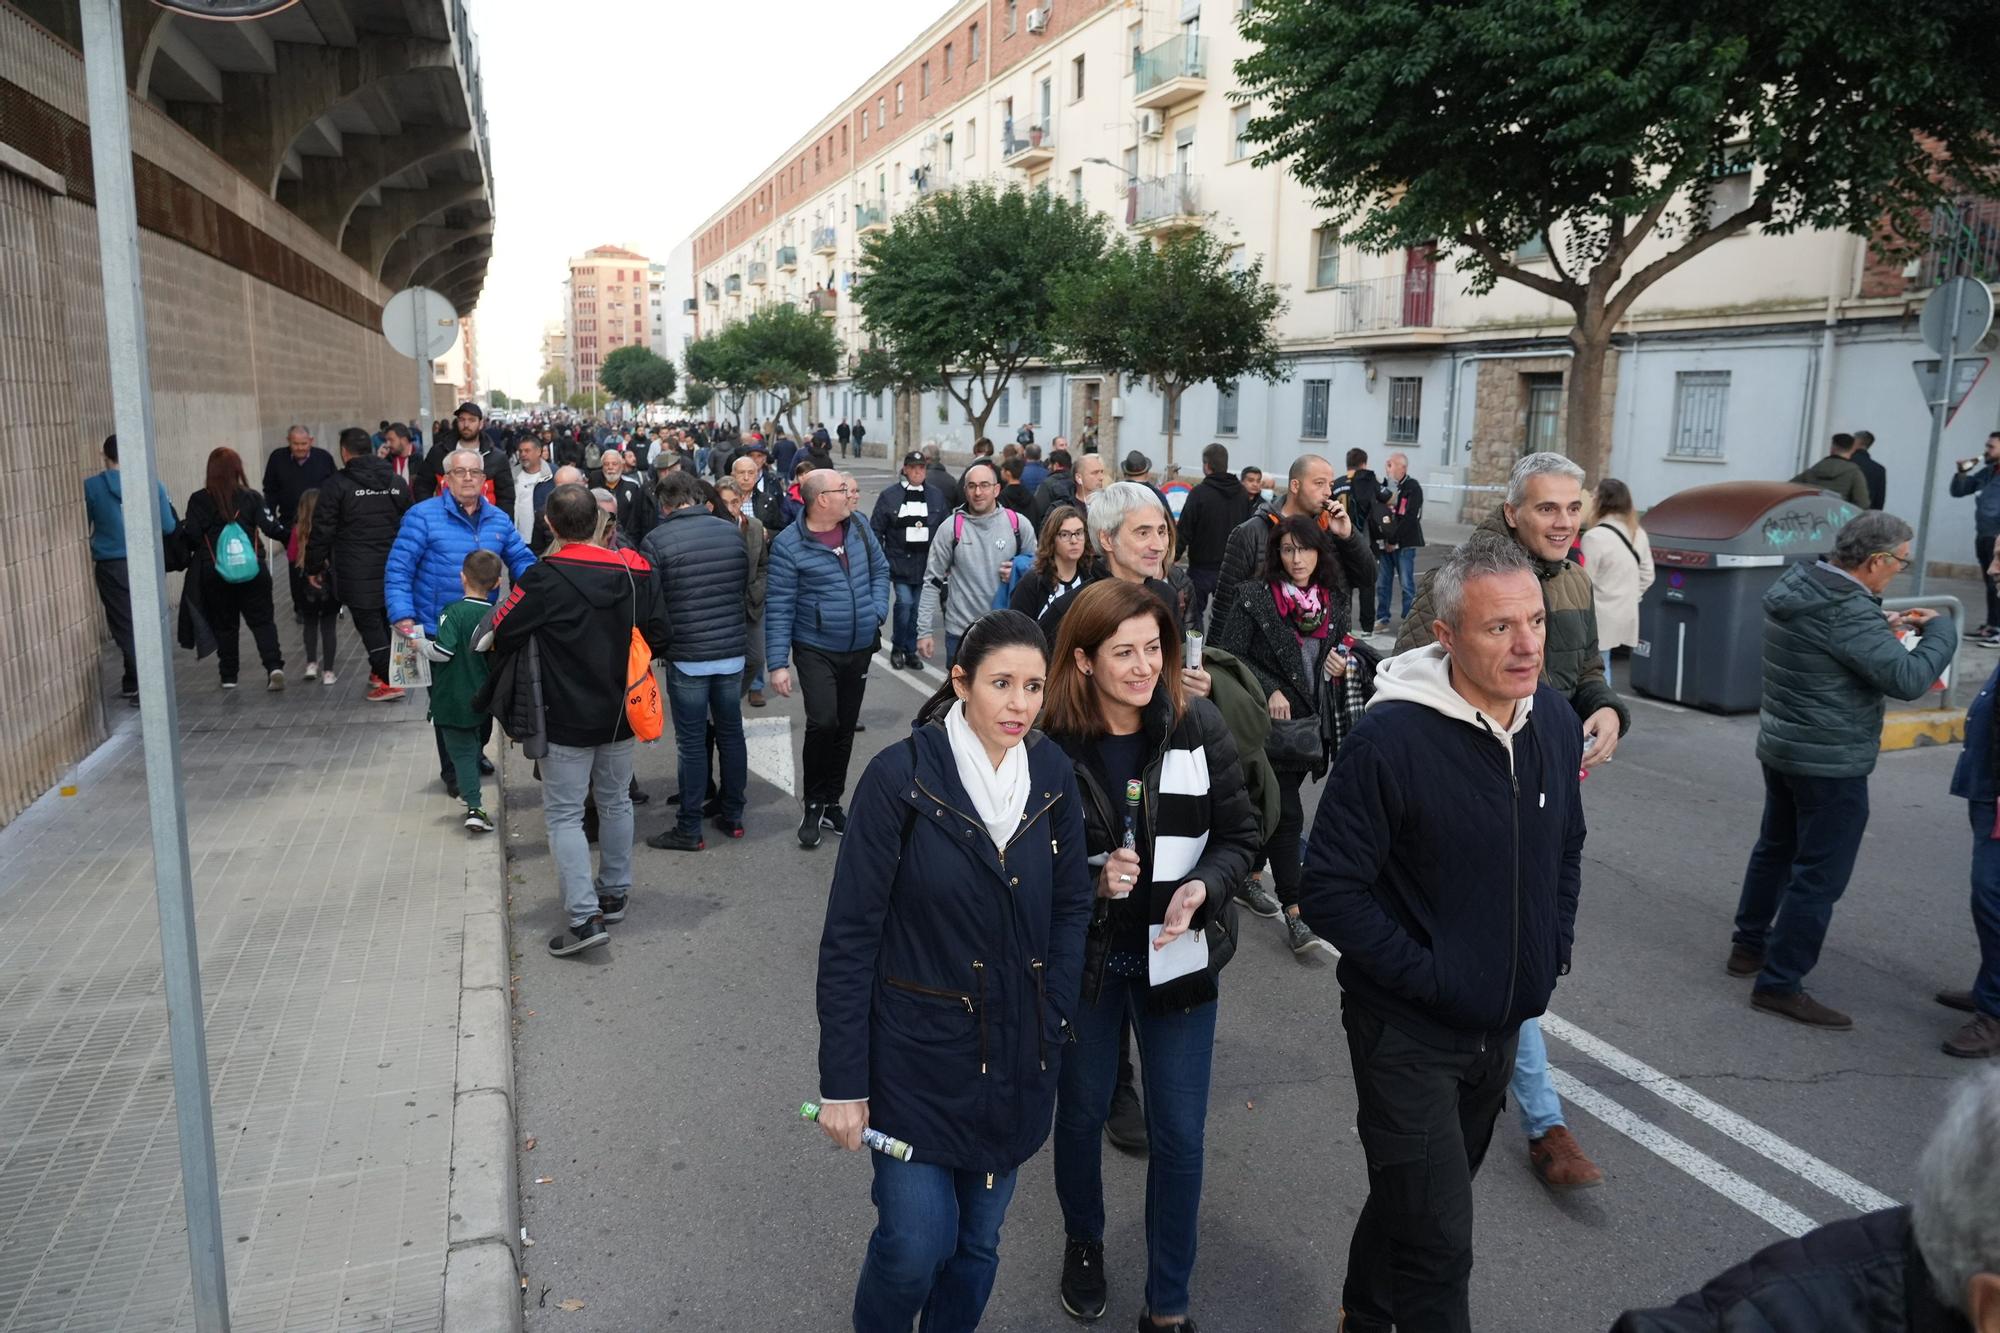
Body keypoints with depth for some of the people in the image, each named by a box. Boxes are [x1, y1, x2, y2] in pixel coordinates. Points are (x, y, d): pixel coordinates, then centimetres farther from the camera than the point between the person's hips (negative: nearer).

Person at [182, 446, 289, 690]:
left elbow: (191, 536, -7)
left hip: (214, 573, 0)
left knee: (223, 624, 12)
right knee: (262, 620, 6)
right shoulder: (251, 497, -3)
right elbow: (270, 527, -8)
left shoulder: (199, 500, -4)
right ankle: (274, 666, -13)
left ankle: (228, 676, 17)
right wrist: (290, 538, 8)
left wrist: (188, 559, 10)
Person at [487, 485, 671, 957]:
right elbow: (658, 638, 3)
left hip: (567, 718, -5)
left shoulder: (543, 579, -18)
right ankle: (614, 893, 31)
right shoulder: (635, 572, -3)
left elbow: (501, 637, -11)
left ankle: (583, 917, -5)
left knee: (564, 815, 2)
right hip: (621, 713, 5)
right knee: (615, 802, 20)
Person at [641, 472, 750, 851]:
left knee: (692, 742, 3)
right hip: (733, 651, 4)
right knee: (731, 733, 15)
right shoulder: (732, 531, 2)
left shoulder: (657, 541, -10)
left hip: (687, 657, -4)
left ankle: (690, 829, 10)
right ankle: (732, 816, 25)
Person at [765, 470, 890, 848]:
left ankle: (832, 802, 29)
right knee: (823, 722, -19)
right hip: (816, 650, -5)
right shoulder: (789, 545, -13)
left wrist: (877, 611, -1)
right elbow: (778, 608, -12)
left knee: (845, 728, 12)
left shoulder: (858, 527, 0)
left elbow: (880, 569, 15)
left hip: (860, 649, 5)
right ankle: (813, 805, 2)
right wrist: (777, 663, -14)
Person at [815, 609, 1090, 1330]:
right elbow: (849, 936, -13)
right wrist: (843, 1082, -12)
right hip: (917, 1055, -4)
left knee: (978, 1241, 17)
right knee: (916, 1243, 1)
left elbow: (1070, 908, 6)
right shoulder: (900, 776, -17)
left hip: (1015, 1062, 4)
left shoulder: (1053, 775, -4)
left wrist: (1052, 1027, 0)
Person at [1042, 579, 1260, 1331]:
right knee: (1082, 1113, 20)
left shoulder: (1198, 727, -13)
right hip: (1083, 957, 0)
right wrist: (1091, 880, -25)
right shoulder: (1050, 743, -17)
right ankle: (1083, 1243, 49)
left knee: (1179, 1135, 8)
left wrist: (1202, 888, -23)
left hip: (1177, 956, 1)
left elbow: (1239, 836, -4)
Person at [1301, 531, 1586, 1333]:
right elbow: (1329, 889, -21)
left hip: (1502, 1023, 7)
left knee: (1417, 1198, 25)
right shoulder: (1389, 738, -24)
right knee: (1438, 1243, -1)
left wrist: (1553, 953, 5)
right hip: (1408, 1029, -6)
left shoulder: (1554, 718, -3)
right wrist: (1428, 978, -19)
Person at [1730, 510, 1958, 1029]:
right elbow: (1908, 679, -25)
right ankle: (1779, 984, 5)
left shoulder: (1796, 583, 1)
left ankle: (1749, 945, 36)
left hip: (1779, 747, 9)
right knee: (1820, 876, 0)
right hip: (1830, 763, -9)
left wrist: (1882, 625, 8)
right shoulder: (1848, 613, -26)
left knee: (1775, 849, 23)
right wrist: (1939, 630, -9)